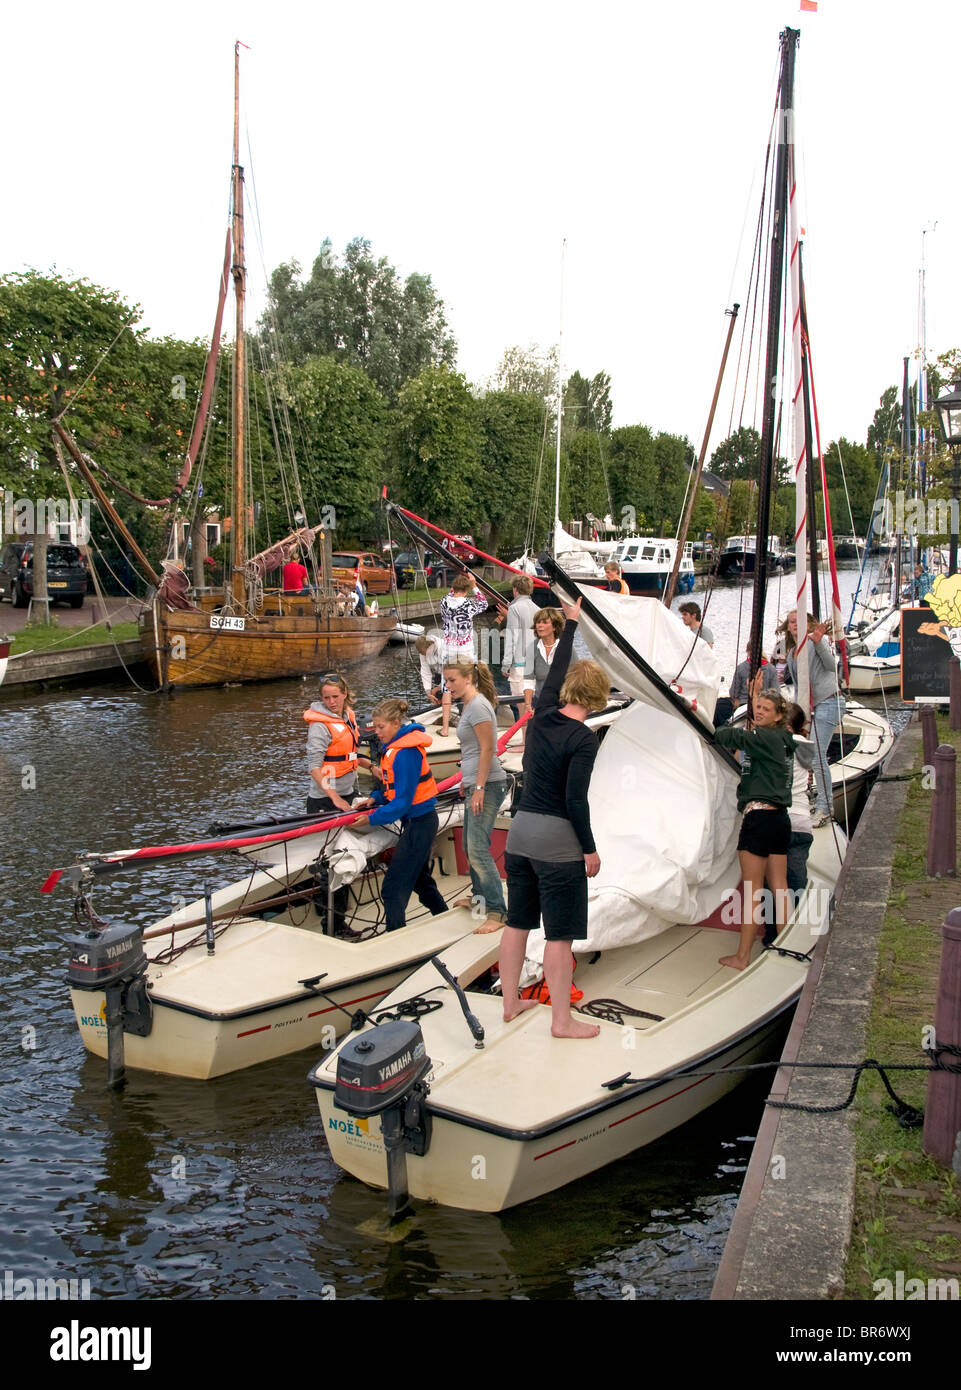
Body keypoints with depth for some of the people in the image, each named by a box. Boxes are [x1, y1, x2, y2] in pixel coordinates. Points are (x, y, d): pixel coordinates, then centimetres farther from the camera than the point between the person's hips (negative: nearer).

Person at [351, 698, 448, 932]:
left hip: (419, 824, -11)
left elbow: (403, 801, -23)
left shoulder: (405, 753, -23)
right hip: (419, 821, 11)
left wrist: (372, 818, -18)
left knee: (393, 887, -7)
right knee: (419, 878, 24)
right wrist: (375, 798, 3)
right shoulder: (396, 746, 6)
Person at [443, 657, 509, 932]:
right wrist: (468, 783, 25)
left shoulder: (478, 706, -14)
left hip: (487, 785, -10)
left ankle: (497, 912, -12)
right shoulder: (468, 705, 16)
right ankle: (480, 896, 34)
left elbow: (487, 749, -19)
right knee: (470, 846, 18)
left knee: (478, 848, -14)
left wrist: (480, 788, -21)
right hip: (475, 784, 10)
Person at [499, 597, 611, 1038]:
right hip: (557, 839, -7)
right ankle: (562, 1020, 9)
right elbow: (575, 799, -18)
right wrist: (589, 849, -9)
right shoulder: (583, 739, -15)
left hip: (520, 832, 7)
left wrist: (571, 624, 30)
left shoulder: (542, 716, 3)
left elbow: (556, 671, 18)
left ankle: (511, 1003, 27)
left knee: (517, 923, 15)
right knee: (559, 934, 1)